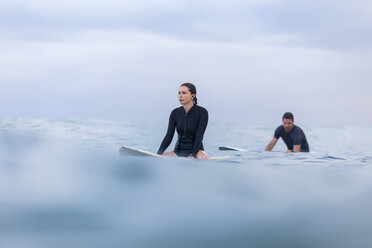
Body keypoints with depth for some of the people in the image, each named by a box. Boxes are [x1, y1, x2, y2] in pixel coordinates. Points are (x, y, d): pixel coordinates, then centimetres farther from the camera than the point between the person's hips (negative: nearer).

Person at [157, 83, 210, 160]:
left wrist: (193, 155, -29)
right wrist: (158, 154, -15)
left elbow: (199, 137, -16)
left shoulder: (202, 112, -8)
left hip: (196, 150, -3)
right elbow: (169, 136, -1)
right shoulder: (175, 113, 5)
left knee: (204, 158, -39)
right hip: (178, 151, 4)